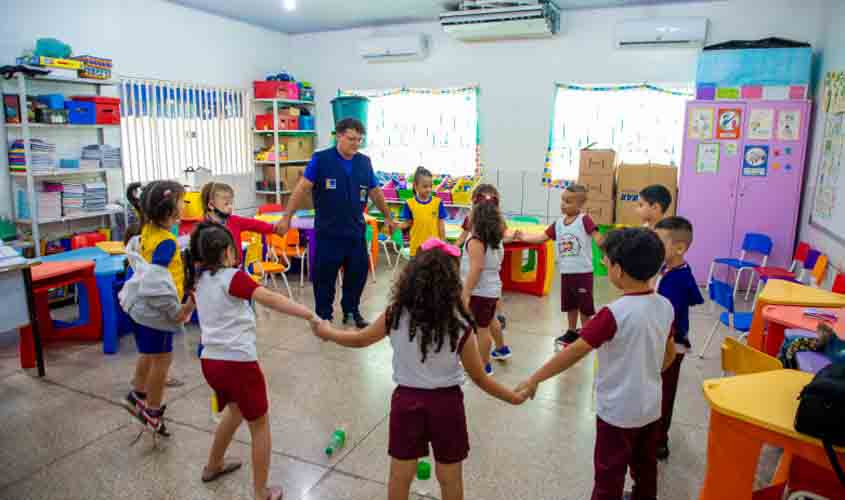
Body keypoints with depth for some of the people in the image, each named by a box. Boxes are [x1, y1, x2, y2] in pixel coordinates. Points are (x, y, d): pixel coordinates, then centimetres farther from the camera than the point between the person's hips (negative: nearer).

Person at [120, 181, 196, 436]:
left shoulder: (147, 229, -2)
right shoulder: (167, 242, -29)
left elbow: (133, 251, 17)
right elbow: (155, 280, -35)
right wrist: (176, 310, -25)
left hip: (140, 305, 9)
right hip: (155, 309, -9)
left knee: (149, 354, 28)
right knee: (162, 359, 9)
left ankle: (138, 396, 48)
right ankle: (152, 412, 26)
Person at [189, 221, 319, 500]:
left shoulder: (201, 279, 9)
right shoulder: (233, 277, -13)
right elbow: (269, 299, -28)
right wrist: (311, 315, -35)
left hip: (210, 361, 8)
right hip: (238, 363, -8)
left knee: (235, 410, 33)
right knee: (260, 426, 10)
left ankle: (213, 466, 51)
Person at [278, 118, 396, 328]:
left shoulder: (364, 162, 3)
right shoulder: (321, 159, -9)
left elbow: (375, 192, 14)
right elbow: (303, 188, -9)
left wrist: (388, 217, 22)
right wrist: (287, 217, -12)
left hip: (356, 231, 4)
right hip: (328, 232, -4)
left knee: (358, 272, 12)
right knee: (324, 275, 6)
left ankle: (351, 310, 32)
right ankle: (324, 316, 23)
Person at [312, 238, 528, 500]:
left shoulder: (395, 315, -14)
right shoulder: (460, 324, -18)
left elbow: (359, 340, 4)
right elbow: (479, 378, -8)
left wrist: (328, 332, 23)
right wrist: (513, 397, 8)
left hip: (406, 399, 2)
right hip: (446, 402, -1)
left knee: (400, 476, 21)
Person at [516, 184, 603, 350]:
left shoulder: (585, 220, -13)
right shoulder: (558, 223, 5)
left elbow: (597, 237, -20)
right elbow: (543, 237, 5)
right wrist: (525, 237, -7)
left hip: (583, 271, -6)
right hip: (566, 272, 6)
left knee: (584, 305, 6)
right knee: (570, 304, 18)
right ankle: (572, 332, 33)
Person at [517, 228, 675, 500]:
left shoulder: (615, 313, -27)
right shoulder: (665, 306, -5)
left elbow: (574, 352, -25)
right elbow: (669, 354, 9)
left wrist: (533, 380, -18)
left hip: (618, 412, -7)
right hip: (650, 408, 7)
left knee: (609, 476, 10)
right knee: (645, 468, 26)